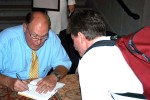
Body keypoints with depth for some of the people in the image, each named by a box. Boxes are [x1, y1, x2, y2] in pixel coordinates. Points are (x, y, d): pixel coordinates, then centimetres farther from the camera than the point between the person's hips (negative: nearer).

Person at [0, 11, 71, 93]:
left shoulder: (52, 38, -8)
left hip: (41, 90, 2)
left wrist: (54, 77, -19)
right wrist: (9, 82, -29)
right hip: (10, 91, -1)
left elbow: (63, 63, -1)